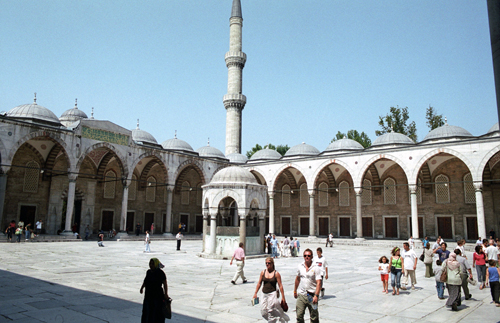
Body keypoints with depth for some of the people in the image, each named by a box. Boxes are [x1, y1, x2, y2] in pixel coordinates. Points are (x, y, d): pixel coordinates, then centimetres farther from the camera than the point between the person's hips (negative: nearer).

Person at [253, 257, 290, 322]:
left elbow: (280, 286, -4)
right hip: (264, 294, 4)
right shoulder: (263, 272, 3)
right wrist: (255, 293, 8)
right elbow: (259, 283, 11)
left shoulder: (276, 273, -6)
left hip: (272, 293, -4)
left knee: (271, 311, -7)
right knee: (263, 312, 4)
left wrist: (283, 297, -5)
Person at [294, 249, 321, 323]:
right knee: (299, 315, -1)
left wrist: (316, 296, -22)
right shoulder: (300, 266, 4)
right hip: (301, 294, 3)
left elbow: (318, 283, -14)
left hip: (312, 295, -3)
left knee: (314, 317, 8)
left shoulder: (316, 268, -8)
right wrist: (295, 291, 21)